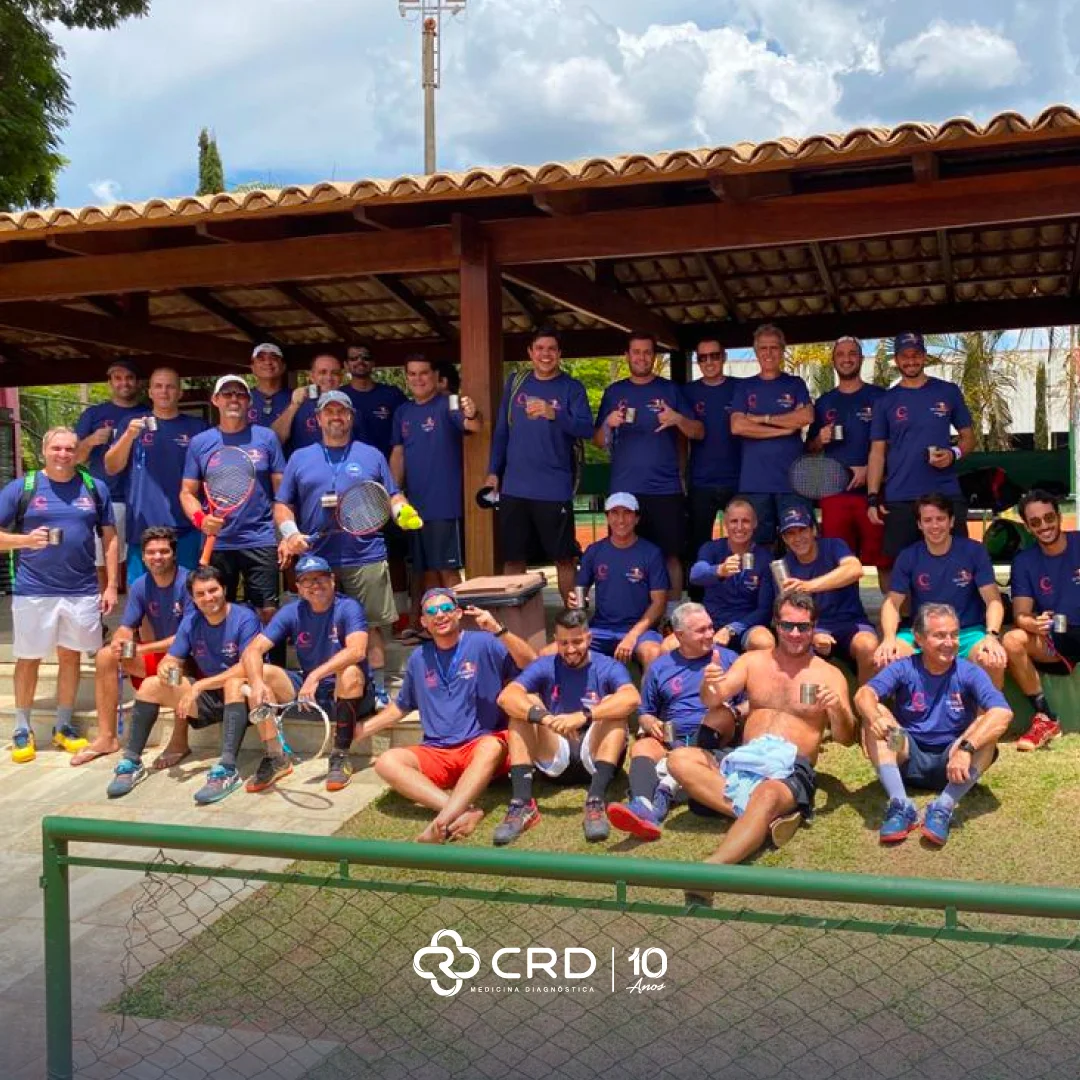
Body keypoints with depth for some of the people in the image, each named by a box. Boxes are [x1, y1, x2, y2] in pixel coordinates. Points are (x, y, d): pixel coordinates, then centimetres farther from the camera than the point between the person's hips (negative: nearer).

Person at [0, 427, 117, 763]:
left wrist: (111, 585, 3)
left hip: (82, 591, 2)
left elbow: (110, 538, 8)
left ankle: (64, 726, 25)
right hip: (33, 591, -2)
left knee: (70, 657, 11)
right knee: (28, 660, 8)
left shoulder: (95, 488, 5)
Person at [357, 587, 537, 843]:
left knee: (491, 747, -38)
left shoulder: (483, 643, -1)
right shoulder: (418, 658, 14)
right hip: (436, 753, 4)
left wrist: (498, 630, -27)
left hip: (481, 744, -4)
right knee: (386, 762, -22)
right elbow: (401, 705, 27)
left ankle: (443, 819, -49)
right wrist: (362, 730, 21)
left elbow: (531, 664, -15)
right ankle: (463, 810, -38)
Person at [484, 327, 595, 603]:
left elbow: (587, 429, -15)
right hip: (514, 487, 3)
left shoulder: (572, 388, -1)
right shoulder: (515, 383, 10)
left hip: (555, 488, -3)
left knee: (563, 557, 2)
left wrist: (553, 413, -30)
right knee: (512, 558, 8)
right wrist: (493, 471, 7)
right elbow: (501, 431, 14)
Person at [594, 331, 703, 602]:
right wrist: (608, 424, -10)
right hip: (624, 490, 1)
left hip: (665, 489, -1)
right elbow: (599, 442, 11)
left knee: (670, 555, -1)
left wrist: (679, 419, -16)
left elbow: (699, 432, 5)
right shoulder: (614, 392, 11)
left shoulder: (671, 390, 7)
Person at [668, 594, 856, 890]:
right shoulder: (753, 661, 17)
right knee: (679, 760, -23)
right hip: (742, 760, 4)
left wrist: (837, 709, -20)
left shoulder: (829, 675, 9)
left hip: (791, 768, -4)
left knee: (768, 795, -40)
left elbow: (846, 739, 3)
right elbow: (711, 702, 5)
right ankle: (764, 819, -27)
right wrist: (709, 685, -21)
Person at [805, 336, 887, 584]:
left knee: (883, 558, -5)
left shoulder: (879, 396, 5)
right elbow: (810, 450, 19)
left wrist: (869, 469, -13)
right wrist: (820, 440, -4)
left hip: (872, 490, -3)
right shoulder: (823, 403, 15)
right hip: (834, 491, 3)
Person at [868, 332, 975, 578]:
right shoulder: (885, 401, 9)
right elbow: (877, 452, 7)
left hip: (946, 495, 0)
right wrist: (872, 498, -3)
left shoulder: (948, 392, 9)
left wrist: (954, 454, -11)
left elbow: (968, 437, 12)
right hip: (899, 499, 0)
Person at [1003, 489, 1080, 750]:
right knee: (1012, 641, -27)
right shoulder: (1024, 562, 3)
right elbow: (1020, 614, -4)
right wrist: (1033, 624, -30)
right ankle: (1046, 719, -14)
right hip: (1055, 643, 2)